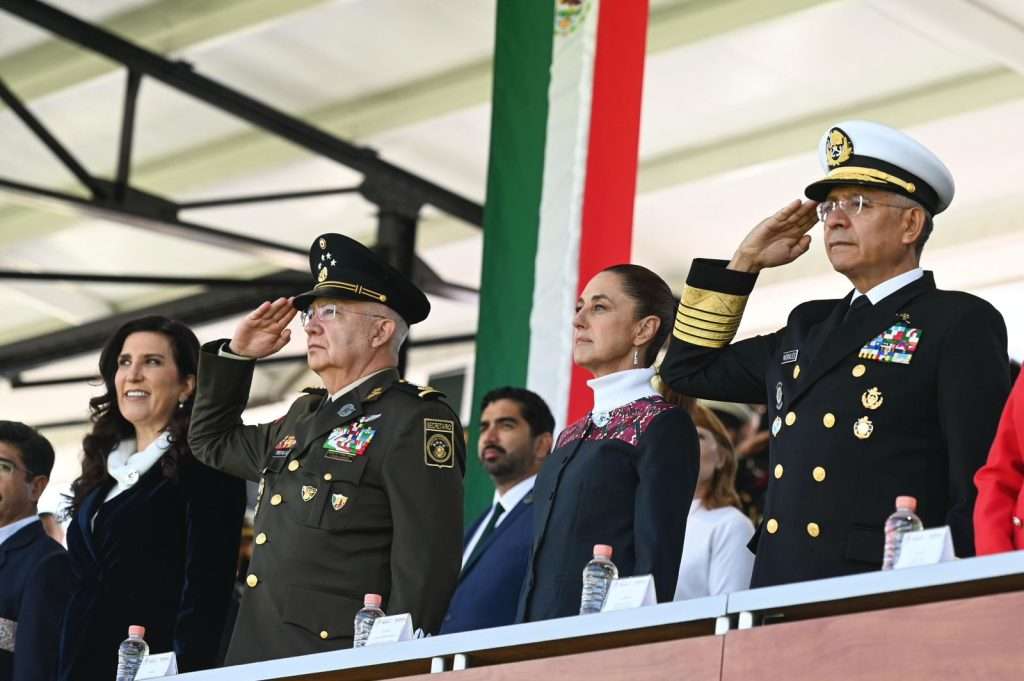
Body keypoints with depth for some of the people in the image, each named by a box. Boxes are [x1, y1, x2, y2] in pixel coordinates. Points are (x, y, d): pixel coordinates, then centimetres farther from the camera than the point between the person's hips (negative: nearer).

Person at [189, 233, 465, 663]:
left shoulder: (417, 420, -8)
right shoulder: (305, 415, 20)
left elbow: (427, 560, -15)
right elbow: (213, 442, 36)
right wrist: (236, 354, 22)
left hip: (338, 660, -8)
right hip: (259, 657, 8)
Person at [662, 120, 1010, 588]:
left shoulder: (960, 322, 0)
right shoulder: (810, 326, 23)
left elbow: (981, 486, -8)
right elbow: (689, 370, 30)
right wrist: (745, 263, 23)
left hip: (884, 592, -6)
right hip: (779, 590, 6)